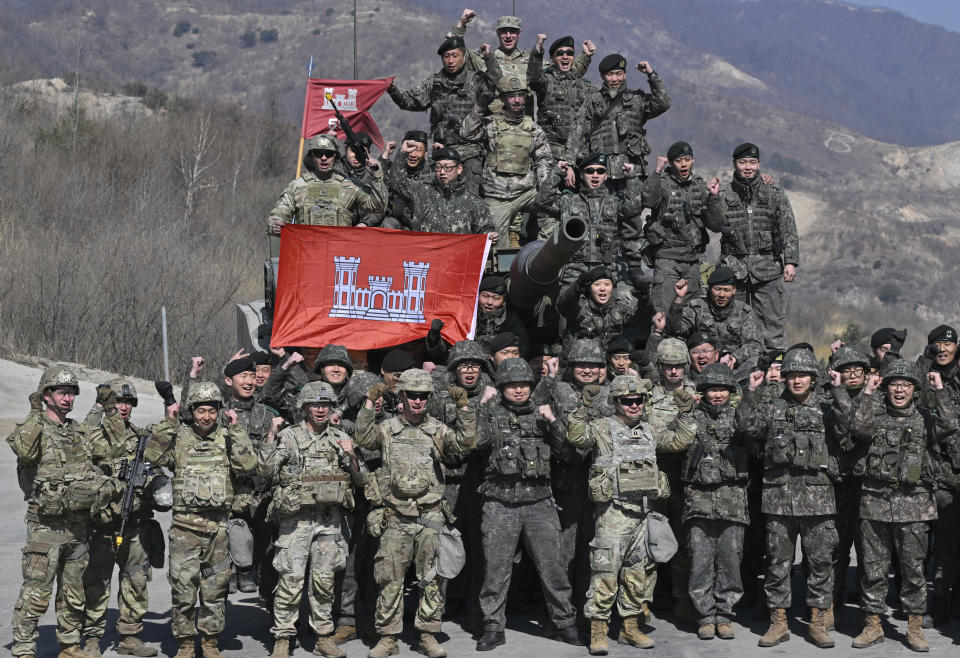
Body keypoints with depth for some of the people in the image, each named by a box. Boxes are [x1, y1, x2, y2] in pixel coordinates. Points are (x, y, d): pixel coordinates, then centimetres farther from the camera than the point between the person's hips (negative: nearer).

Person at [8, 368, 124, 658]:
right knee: (36, 593, -6)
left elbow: (114, 446, 16)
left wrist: (111, 411, 9)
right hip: (46, 526, -6)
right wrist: (35, 413, -28)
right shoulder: (33, 428, -6)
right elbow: (24, 450, -28)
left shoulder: (80, 431, 15)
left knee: (73, 593, 15)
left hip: (78, 524, 7)